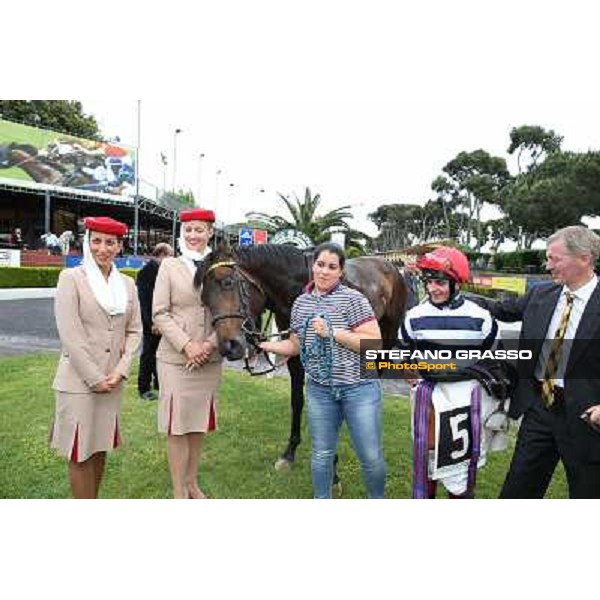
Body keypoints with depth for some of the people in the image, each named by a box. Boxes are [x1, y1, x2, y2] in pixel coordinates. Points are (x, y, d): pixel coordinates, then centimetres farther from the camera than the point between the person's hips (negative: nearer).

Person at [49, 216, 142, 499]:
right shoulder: (71, 278, -7)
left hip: (112, 381, 5)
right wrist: (95, 378, -14)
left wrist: (120, 371, -7)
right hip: (78, 381, -4)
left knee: (101, 447, 16)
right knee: (80, 453, 6)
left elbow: (134, 330, 6)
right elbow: (70, 335, -13)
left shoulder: (127, 283, 7)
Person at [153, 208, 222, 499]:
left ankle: (192, 483, 33)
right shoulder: (169, 266, -1)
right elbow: (160, 313, -5)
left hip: (210, 359, 2)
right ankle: (179, 491, 20)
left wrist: (210, 344, -13)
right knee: (176, 423, 4)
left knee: (200, 422, 14)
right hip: (175, 358, -2)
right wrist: (186, 345, -15)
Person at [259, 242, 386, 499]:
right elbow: (295, 346, 14)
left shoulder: (353, 299, -11)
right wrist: (261, 344, 4)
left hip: (359, 387, -4)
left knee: (371, 456, 7)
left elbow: (374, 343, -18)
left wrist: (333, 332, -23)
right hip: (319, 389, 4)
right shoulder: (301, 303, 5)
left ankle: (377, 498, 33)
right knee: (322, 454, 16)